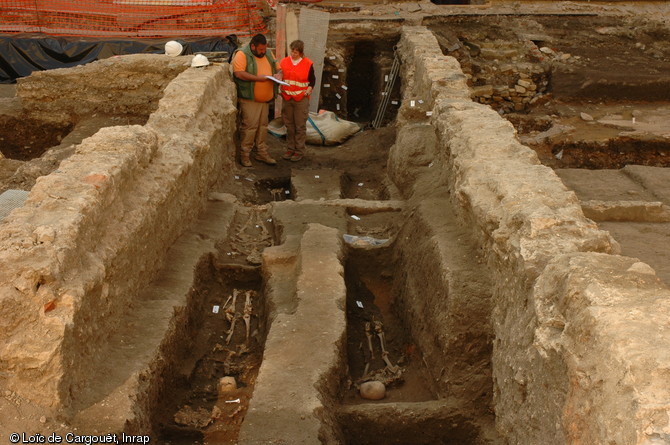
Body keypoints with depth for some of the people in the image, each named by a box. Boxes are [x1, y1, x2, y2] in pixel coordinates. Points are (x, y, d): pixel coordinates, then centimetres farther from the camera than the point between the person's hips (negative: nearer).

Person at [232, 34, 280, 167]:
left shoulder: (268, 54, 12)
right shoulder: (242, 54, -12)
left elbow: (278, 68, 21)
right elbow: (238, 73, -23)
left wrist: (278, 75, -4)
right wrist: (259, 78, -24)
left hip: (265, 98, 7)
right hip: (249, 98, -7)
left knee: (263, 126, 12)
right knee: (249, 126, -8)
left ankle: (261, 153, 21)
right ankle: (244, 155, 1)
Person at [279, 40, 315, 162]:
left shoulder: (308, 64, -4)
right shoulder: (284, 62, 5)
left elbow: (312, 80, 4)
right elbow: (279, 77, 15)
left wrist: (309, 90, -10)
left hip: (301, 99, -3)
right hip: (287, 98, 3)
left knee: (300, 126, 1)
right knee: (289, 125, 10)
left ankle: (299, 151, 9)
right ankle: (290, 149, 21)